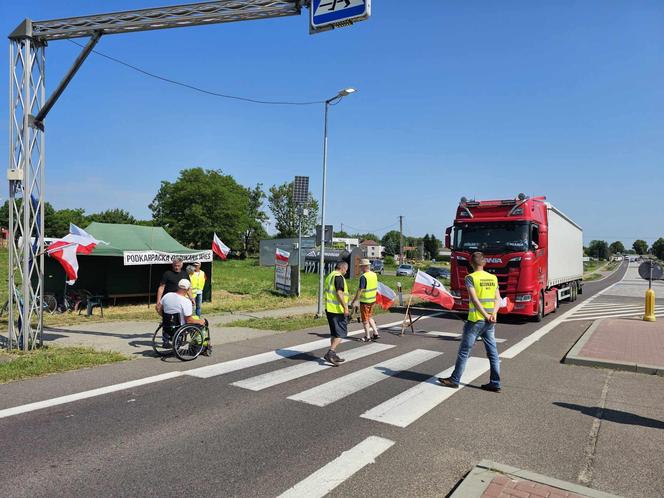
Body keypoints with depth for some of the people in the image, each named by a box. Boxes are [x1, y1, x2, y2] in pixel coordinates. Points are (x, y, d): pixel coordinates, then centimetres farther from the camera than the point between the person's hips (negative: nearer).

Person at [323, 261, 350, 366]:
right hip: (338, 310, -10)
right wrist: (345, 307, -21)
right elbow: (339, 293, -22)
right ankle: (330, 353, -12)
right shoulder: (339, 277, -13)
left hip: (329, 309, 10)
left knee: (334, 333, 15)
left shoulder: (330, 276, 17)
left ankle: (333, 355, 19)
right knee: (341, 333, -4)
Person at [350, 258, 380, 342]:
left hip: (365, 301, -8)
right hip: (373, 299, 8)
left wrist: (353, 302, -17)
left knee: (365, 319, 6)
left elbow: (360, 290, -23)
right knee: (369, 317, 21)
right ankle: (375, 333, 20)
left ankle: (367, 337, 15)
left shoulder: (363, 277, -21)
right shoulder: (374, 275, 4)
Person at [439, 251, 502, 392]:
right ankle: (495, 383, 14)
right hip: (490, 322, 6)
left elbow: (474, 299, -17)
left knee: (464, 351, 4)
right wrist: (493, 314, -9)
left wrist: (486, 315, -14)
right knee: (492, 352, 10)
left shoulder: (471, 277, -9)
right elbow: (498, 299, 2)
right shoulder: (493, 278, 9)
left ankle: (455, 380, 12)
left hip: (475, 320, -5)